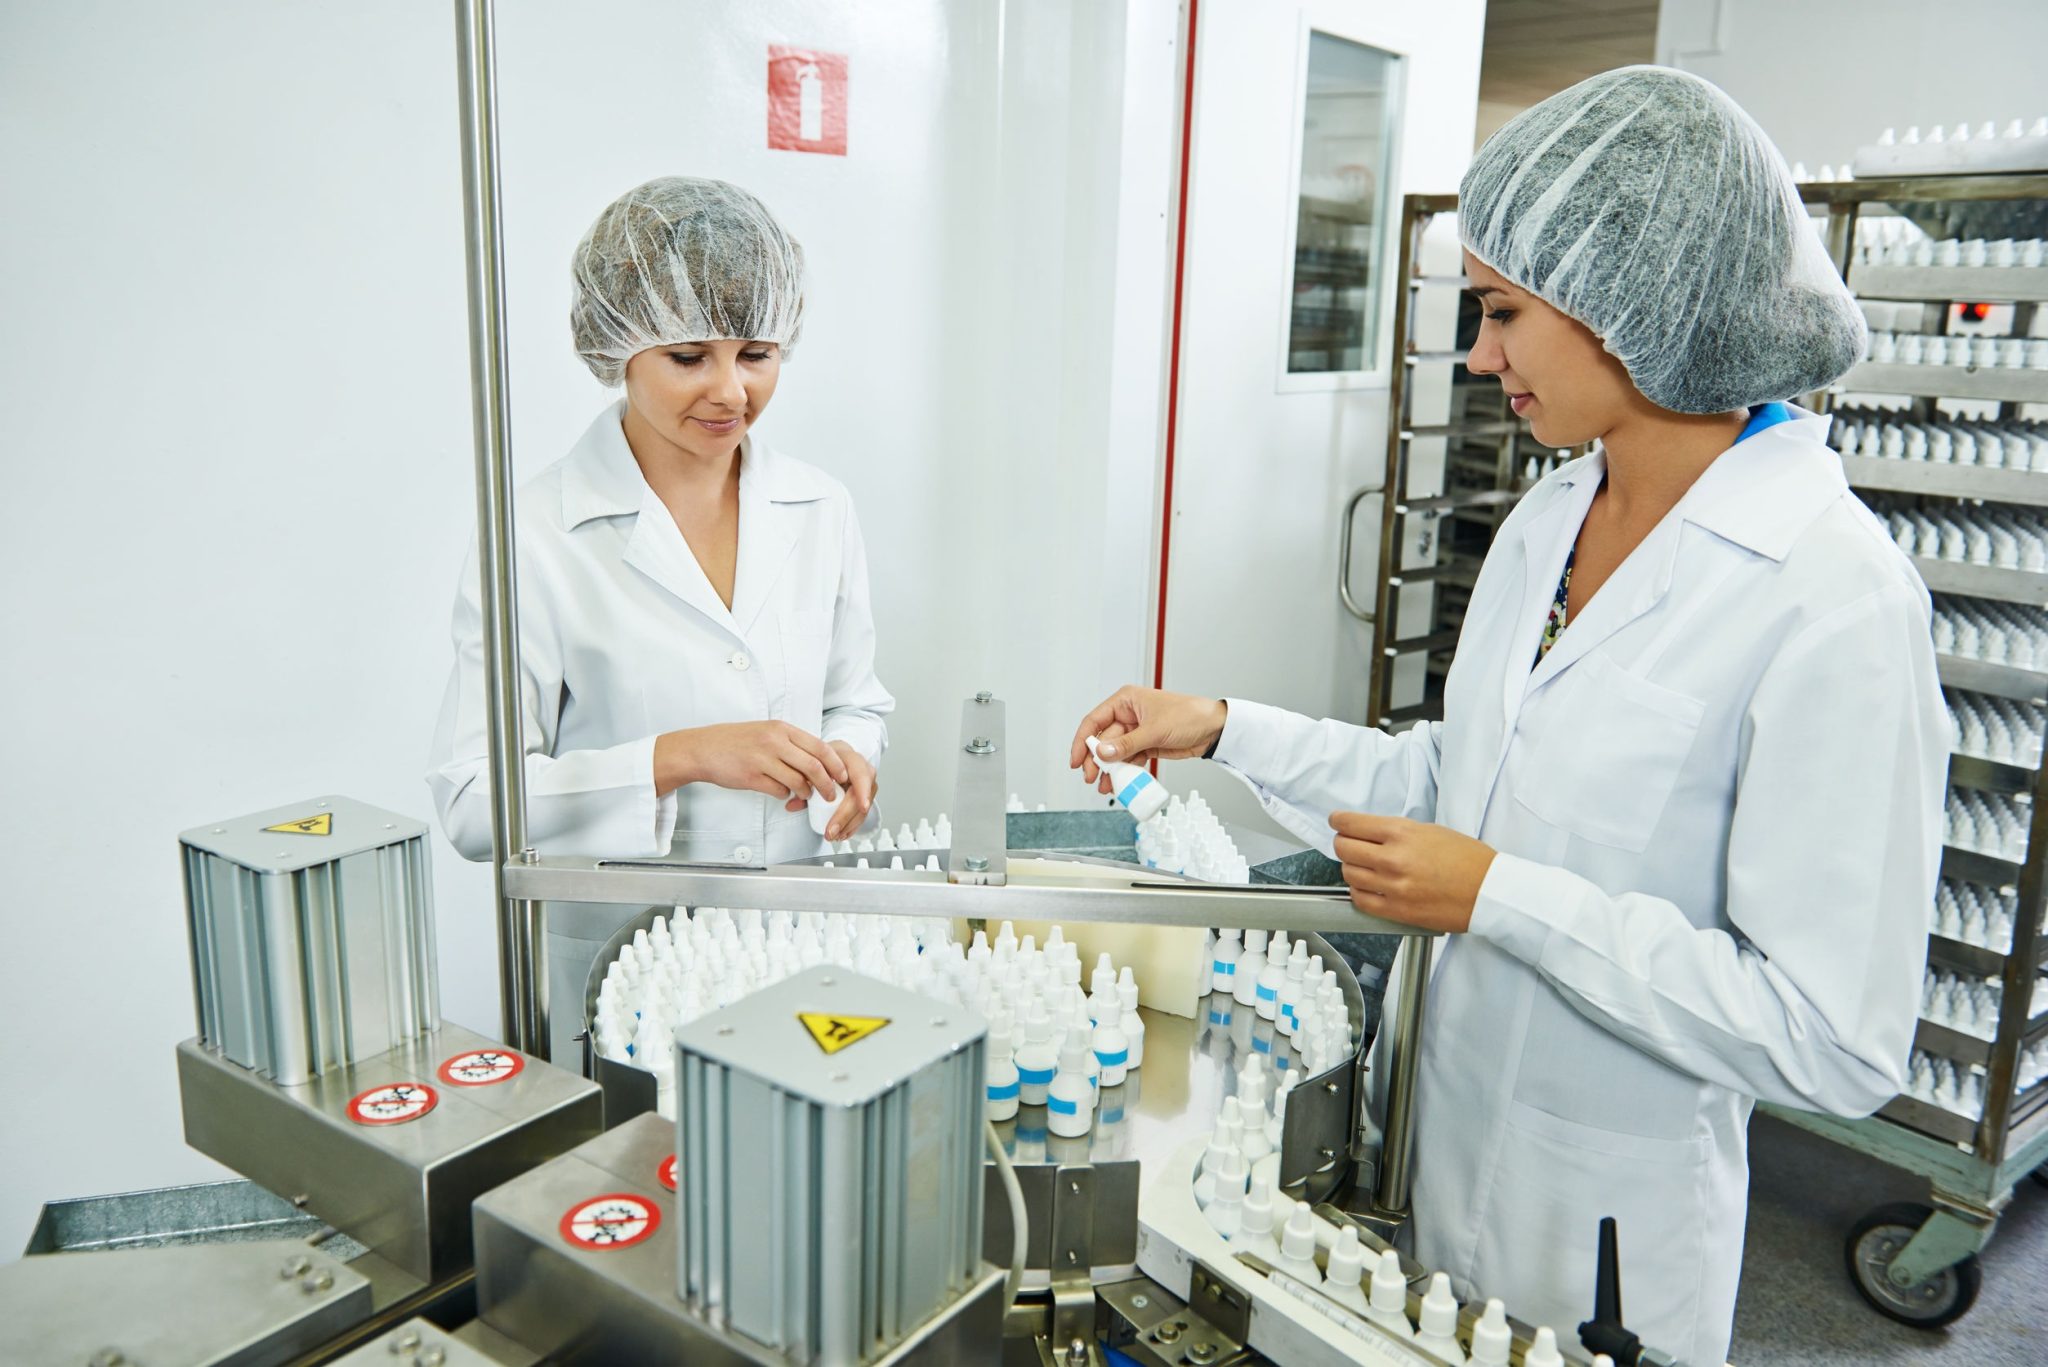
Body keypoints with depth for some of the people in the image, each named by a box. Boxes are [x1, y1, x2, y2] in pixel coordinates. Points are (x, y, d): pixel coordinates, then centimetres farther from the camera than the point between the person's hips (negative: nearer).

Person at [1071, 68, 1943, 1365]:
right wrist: (1225, 729, 3)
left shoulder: (1830, 597, -23)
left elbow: (1837, 1041, -23)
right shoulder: (1549, 518, 1)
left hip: (1607, 1208, -6)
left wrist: (1501, 899, -23)